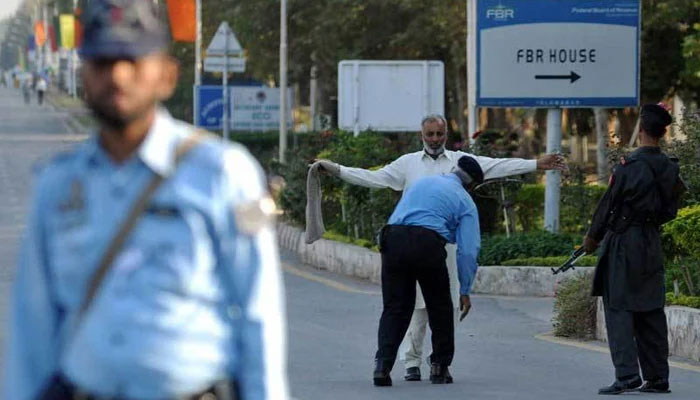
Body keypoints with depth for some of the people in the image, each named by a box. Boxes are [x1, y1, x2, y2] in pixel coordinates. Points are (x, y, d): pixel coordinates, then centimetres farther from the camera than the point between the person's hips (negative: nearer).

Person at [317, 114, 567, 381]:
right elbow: (374, 178, 11)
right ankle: (412, 362, 1)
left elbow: (499, 167, 10)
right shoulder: (408, 163, 13)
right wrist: (337, 170, 4)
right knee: (416, 304, -4)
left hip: (447, 242, 1)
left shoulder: (461, 161, 12)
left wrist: (537, 165, 5)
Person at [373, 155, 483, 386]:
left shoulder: (422, 182, 28)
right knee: (440, 307, 16)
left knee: (394, 307, 8)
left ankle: (383, 363, -10)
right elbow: (468, 250, 6)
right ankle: (439, 367, 19)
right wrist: (465, 291, 11)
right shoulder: (465, 202, 13)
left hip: (393, 238, 3)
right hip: (427, 243, -3)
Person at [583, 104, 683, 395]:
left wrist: (592, 237, 5)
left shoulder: (629, 167, -15)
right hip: (652, 245, 6)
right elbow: (670, 211, 11)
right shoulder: (669, 169, 4)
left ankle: (626, 375, -13)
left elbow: (610, 204, -9)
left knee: (619, 309, -4)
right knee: (651, 311, 11)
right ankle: (657, 377, 13)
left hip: (623, 242, -6)